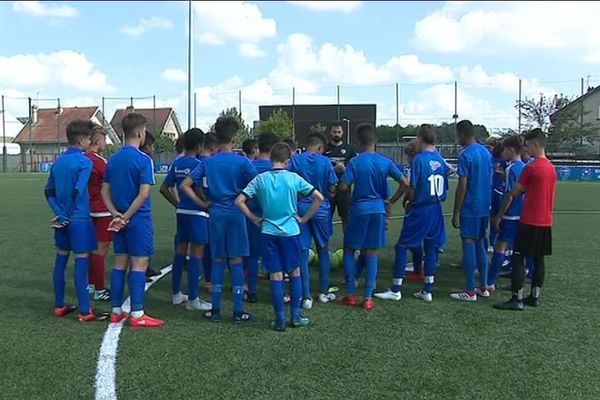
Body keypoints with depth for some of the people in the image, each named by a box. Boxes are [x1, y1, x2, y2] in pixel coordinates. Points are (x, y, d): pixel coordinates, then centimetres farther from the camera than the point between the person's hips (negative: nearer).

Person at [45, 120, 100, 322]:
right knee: (81, 261, -4)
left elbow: (49, 191, 8)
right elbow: (77, 192, -19)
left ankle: (59, 306, 23)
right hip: (79, 219, -7)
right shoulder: (84, 162, -12)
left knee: (60, 259, 13)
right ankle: (84, 311, 0)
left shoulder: (58, 162, 10)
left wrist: (60, 213, 0)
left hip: (63, 220, 7)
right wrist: (67, 216, -8)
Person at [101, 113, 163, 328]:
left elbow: (105, 191, 8)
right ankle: (137, 314, 2)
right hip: (139, 220, -7)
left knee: (120, 263, 13)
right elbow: (143, 194, -18)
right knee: (139, 264, -2)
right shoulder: (143, 159, -12)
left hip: (119, 220, 7)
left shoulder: (113, 159, 9)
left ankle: (116, 311, 19)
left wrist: (116, 214, -2)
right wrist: (126, 217, -12)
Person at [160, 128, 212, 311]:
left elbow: (164, 188, 10)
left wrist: (177, 204, 16)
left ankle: (176, 294, 23)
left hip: (181, 212, 7)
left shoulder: (176, 163, 8)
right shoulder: (198, 164, -13)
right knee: (196, 254, -2)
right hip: (197, 213, -7)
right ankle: (193, 299, 3)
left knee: (180, 251, 15)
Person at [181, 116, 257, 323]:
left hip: (216, 214, 3)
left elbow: (185, 185, 0)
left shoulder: (207, 162, 2)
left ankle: (215, 310, 15)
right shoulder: (242, 162, -6)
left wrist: (201, 203, 5)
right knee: (236, 261, 2)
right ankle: (238, 311, 6)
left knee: (217, 261, 10)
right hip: (236, 214, -2)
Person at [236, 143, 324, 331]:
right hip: (290, 231, -1)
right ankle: (296, 316, 18)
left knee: (275, 275, 5)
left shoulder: (260, 179, -2)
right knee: (295, 272, 13)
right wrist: (304, 219, 3)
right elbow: (318, 197, -5)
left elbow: (239, 201, -4)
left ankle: (280, 319, 10)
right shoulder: (294, 178, -4)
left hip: (269, 232, 1)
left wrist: (255, 219, 5)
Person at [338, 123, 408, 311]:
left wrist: (343, 173, 6)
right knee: (371, 252, 8)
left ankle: (351, 295, 12)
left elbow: (343, 187, -15)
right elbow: (405, 183, -1)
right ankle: (368, 298, 8)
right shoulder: (386, 162, 0)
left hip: (359, 209, -3)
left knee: (349, 249, 12)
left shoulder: (355, 162, -9)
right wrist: (390, 201, 8)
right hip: (378, 209, 3)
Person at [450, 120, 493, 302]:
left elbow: (462, 186, -16)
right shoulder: (486, 152, 11)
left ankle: (470, 291, 0)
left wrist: (456, 213, -12)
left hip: (470, 208, -8)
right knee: (480, 243, 15)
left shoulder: (465, 155, -13)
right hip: (485, 207, 8)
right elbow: (489, 181, 16)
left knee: (469, 244, -4)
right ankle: (483, 287, 20)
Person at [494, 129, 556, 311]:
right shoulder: (551, 168, 10)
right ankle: (535, 297, 19)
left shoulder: (531, 167, -14)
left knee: (518, 258, -3)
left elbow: (515, 192, -6)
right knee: (539, 259, 12)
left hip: (530, 222, -8)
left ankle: (517, 299, -4)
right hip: (546, 222, 8)